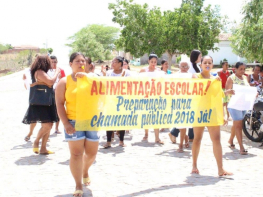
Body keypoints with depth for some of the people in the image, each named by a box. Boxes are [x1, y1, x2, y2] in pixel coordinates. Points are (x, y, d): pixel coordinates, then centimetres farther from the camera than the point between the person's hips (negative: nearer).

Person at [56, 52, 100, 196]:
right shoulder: (65, 81, 0)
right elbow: (60, 104, -4)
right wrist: (65, 123, -14)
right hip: (74, 122, -3)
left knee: (92, 153, 10)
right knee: (76, 153, -6)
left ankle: (85, 171, 42)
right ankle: (78, 185, 6)